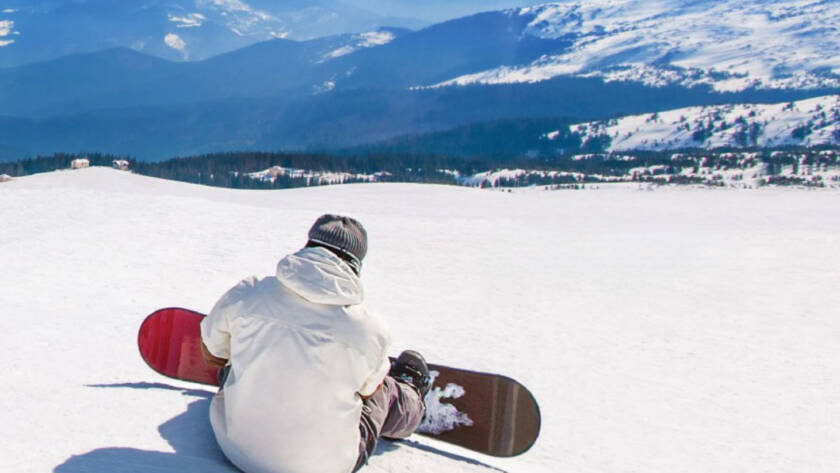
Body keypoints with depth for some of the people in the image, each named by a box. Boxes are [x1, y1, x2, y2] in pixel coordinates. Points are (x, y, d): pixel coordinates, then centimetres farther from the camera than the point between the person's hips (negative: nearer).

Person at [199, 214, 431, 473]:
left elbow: (211, 353, 5)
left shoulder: (246, 294, -14)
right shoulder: (371, 331, -18)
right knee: (382, 390, 27)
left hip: (235, 449, 2)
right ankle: (410, 396, 59)